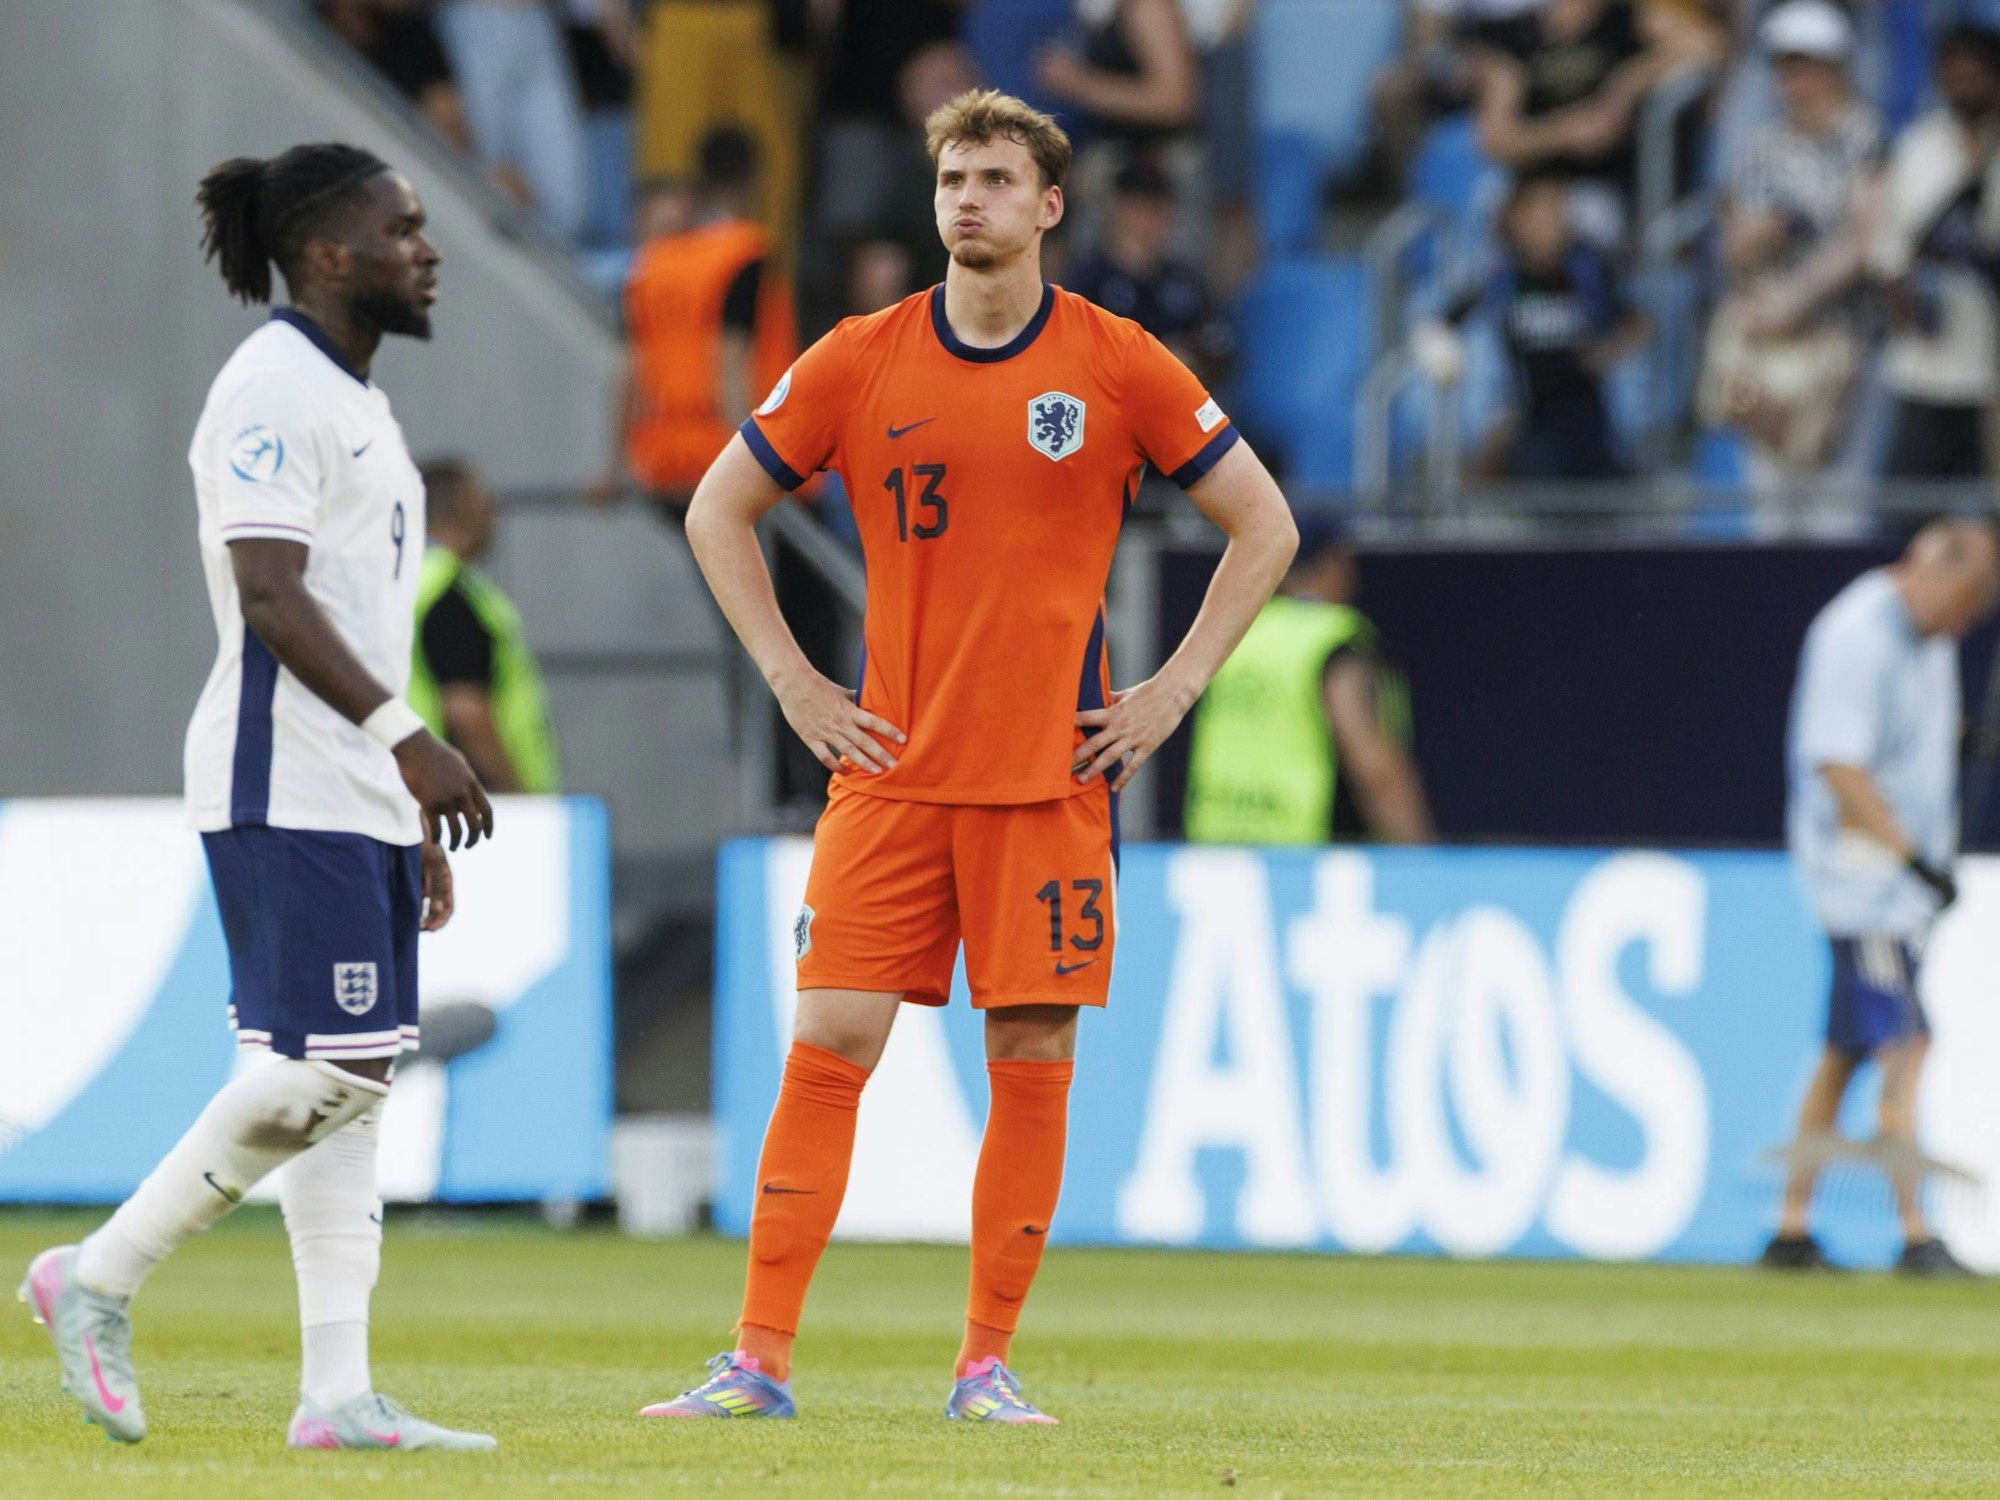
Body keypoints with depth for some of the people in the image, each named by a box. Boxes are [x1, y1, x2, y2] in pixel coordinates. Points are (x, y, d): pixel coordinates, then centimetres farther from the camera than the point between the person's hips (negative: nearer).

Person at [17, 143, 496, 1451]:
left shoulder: (356, 401, 20)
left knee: (357, 1077, 4)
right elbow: (272, 600, -20)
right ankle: (99, 1278, -2)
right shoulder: (273, 389, -10)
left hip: (359, 798, 10)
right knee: (322, 1071, -14)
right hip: (285, 789, -10)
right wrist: (407, 737, -27)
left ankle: (339, 1394, 3)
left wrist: (415, 822, 21)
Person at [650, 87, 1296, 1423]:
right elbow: (720, 511, 13)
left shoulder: (1118, 365, 0)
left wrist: (1173, 692, 0)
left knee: (1031, 1060, 0)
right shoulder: (858, 362, 3)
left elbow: (1265, 526, 7)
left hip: (1054, 771, -1)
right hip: (891, 764, 1)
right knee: (829, 1044, -6)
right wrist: (792, 683, 5)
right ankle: (761, 1360, -3)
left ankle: (989, 1364, 8)